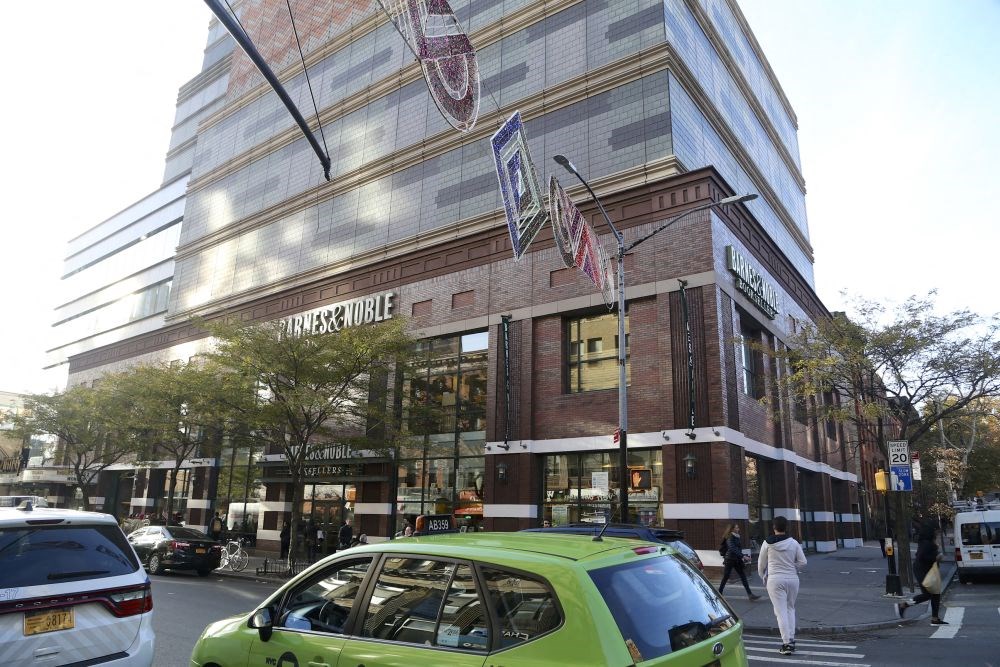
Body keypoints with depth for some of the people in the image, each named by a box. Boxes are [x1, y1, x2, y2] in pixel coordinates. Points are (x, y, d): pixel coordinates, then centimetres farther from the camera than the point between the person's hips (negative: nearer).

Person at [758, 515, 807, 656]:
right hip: (792, 579, 3)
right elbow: (803, 562, 0)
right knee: (790, 609, 19)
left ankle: (787, 644, -3)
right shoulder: (794, 543, -1)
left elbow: (761, 564, 1)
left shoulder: (767, 543, -6)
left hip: (775, 580, -3)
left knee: (781, 612, 0)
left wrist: (763, 577, 18)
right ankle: (791, 640, 18)